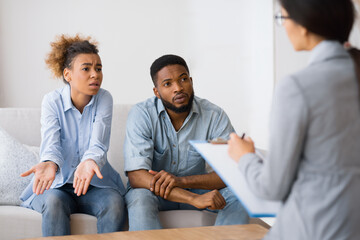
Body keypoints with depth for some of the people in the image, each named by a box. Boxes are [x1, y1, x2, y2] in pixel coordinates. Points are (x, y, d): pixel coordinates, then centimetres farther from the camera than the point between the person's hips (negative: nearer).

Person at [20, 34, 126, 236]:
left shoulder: (104, 99, -6)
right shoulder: (52, 101, -7)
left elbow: (98, 144, -20)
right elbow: (51, 142, -22)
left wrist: (89, 162, -45)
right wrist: (50, 163, -47)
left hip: (95, 183, 1)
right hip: (59, 184, 0)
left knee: (115, 203, -30)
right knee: (54, 203, -33)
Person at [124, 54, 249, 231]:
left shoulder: (214, 115, -12)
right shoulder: (141, 115, -18)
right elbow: (136, 176, -28)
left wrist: (181, 180, -35)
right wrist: (193, 199, -41)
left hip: (198, 188, 2)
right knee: (140, 198, -35)